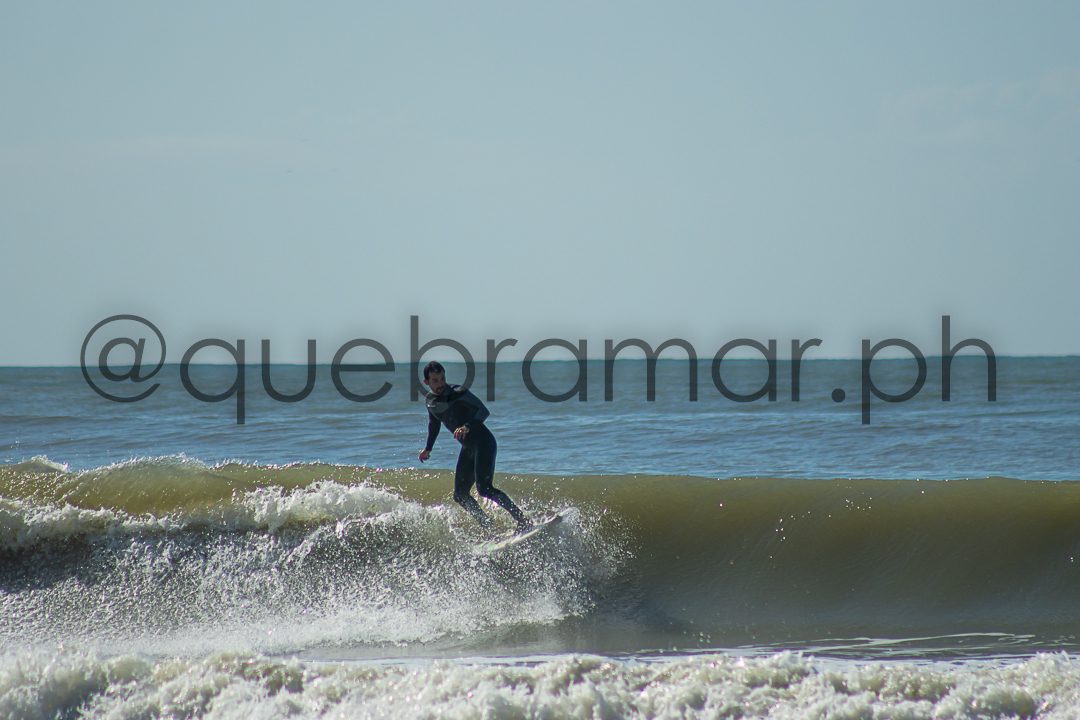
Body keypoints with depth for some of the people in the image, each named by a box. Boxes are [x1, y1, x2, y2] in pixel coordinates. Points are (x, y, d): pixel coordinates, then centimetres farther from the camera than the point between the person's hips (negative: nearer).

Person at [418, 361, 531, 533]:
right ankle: (490, 529, 11)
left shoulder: (457, 394, -16)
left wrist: (468, 426, -44)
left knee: (484, 489, -22)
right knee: (460, 496, 4)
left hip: (484, 443, -8)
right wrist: (428, 448, 33)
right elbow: (434, 424, 28)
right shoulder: (430, 400, 7)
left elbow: (483, 411, -28)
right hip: (468, 448, 8)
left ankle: (523, 521, -20)